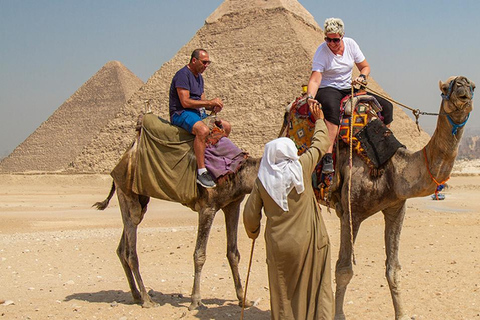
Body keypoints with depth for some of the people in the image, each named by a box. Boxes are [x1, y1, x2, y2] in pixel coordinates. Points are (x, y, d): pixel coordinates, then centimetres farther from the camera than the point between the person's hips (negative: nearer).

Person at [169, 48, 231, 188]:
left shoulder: (199, 77, 18)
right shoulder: (183, 75, -14)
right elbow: (185, 102, -22)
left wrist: (213, 107, -3)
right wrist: (210, 102, -18)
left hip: (197, 113, 10)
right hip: (180, 113, -10)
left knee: (226, 126, 10)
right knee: (203, 130, -38)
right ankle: (201, 172, -36)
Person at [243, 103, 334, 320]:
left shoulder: (262, 181, -2)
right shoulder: (301, 167, -5)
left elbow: (250, 215, 4)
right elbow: (321, 143, 10)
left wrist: (253, 233, 24)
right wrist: (319, 120, 28)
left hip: (278, 244, 1)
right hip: (308, 240, -1)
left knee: (283, 294, 11)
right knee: (317, 289, 5)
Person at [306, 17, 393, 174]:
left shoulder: (350, 44, -1)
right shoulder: (322, 51, -15)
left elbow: (365, 66, 11)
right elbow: (315, 79, -24)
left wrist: (362, 77, -12)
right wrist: (310, 97, -43)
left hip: (348, 89, 6)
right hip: (327, 89, -6)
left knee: (386, 106, -5)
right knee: (332, 108, -43)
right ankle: (328, 155, -48)